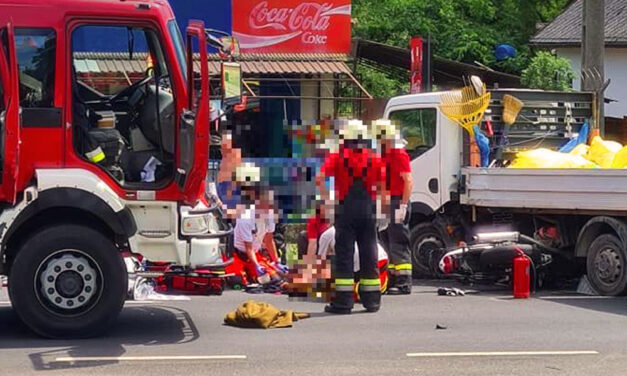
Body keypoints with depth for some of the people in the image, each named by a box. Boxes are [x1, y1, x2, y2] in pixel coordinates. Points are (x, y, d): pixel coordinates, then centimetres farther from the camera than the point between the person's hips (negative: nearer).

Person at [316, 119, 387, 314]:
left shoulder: (337, 157, -2)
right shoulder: (374, 158, 7)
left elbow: (320, 179, -12)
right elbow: (383, 185, 2)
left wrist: (326, 196, 2)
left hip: (345, 210, -3)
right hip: (368, 210, 3)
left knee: (344, 254, 0)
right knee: (369, 255, 8)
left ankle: (343, 301, -4)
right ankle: (372, 300, 12)